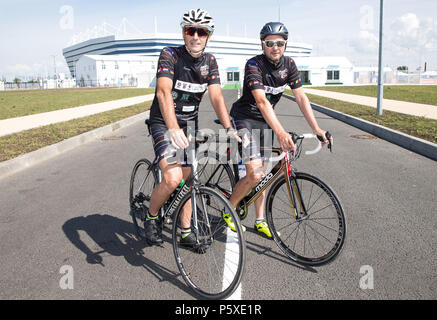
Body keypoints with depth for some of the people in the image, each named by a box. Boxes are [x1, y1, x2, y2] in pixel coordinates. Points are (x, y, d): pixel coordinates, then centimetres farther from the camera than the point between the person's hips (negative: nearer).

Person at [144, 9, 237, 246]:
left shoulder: (210, 62, 1)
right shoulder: (170, 54, -15)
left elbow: (216, 96, -8)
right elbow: (163, 92, -31)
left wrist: (229, 129, -23)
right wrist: (173, 129, -46)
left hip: (190, 124, 5)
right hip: (164, 123, -5)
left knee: (187, 179, 8)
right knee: (172, 179, -23)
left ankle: (186, 232, 22)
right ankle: (151, 217, 6)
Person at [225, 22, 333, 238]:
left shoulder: (288, 64, -3)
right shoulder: (254, 65, -22)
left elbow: (301, 97, -5)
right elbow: (261, 100, -35)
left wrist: (316, 129, -16)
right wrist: (281, 132, -48)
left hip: (266, 121, 6)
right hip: (244, 119, -6)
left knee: (262, 172, 9)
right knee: (254, 174, -17)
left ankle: (260, 221, 20)